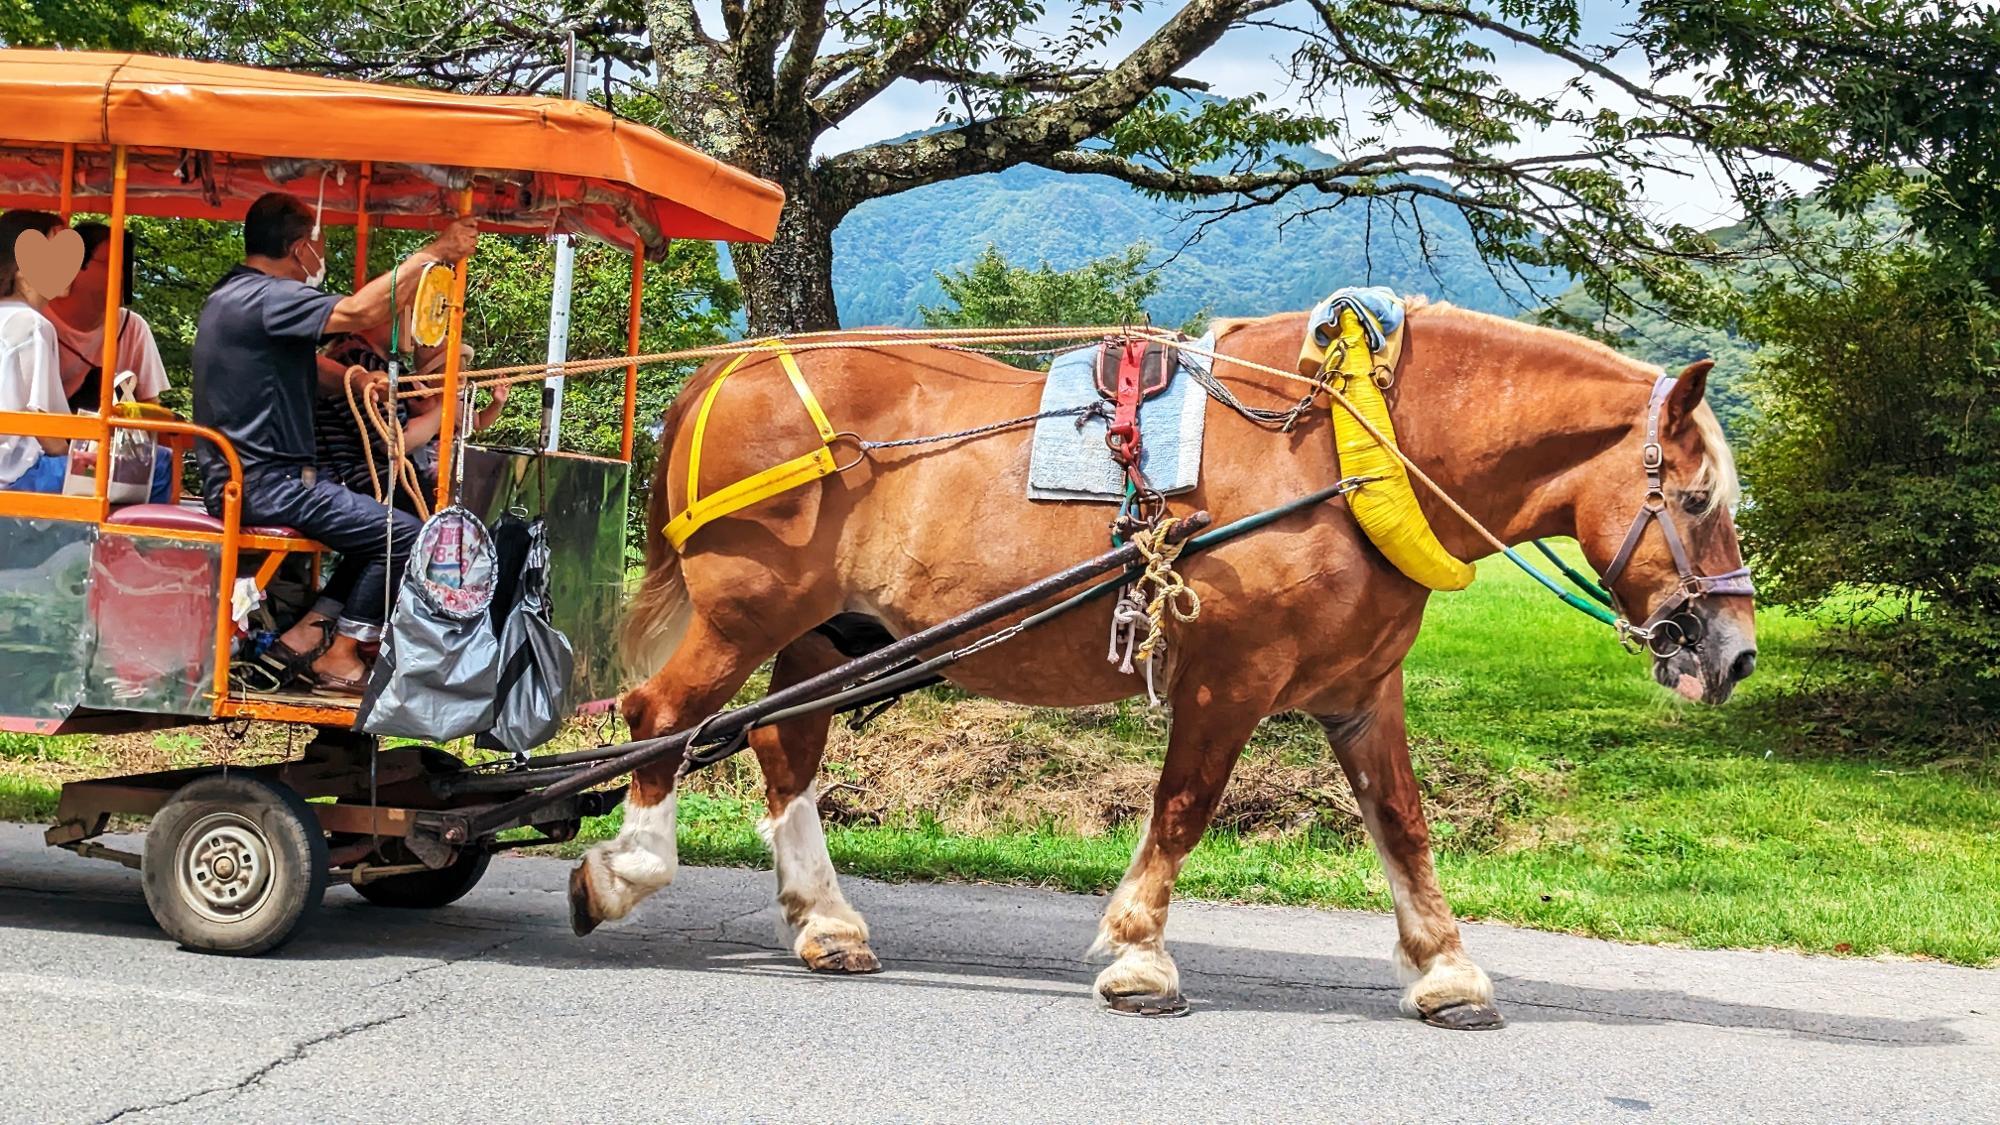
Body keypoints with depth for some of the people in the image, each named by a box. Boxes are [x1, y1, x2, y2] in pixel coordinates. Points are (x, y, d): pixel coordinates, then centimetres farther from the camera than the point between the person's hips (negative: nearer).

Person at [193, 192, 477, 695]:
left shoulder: (230, 295, 18)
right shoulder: (266, 296, -16)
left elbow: (310, 374, 22)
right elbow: (360, 312, -31)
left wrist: (362, 381, 6)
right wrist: (434, 254, -25)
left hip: (235, 480, 11)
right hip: (262, 484, -11)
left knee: (381, 530, 16)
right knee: (404, 535, -11)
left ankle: (303, 636, 9)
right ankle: (338, 658, -2)